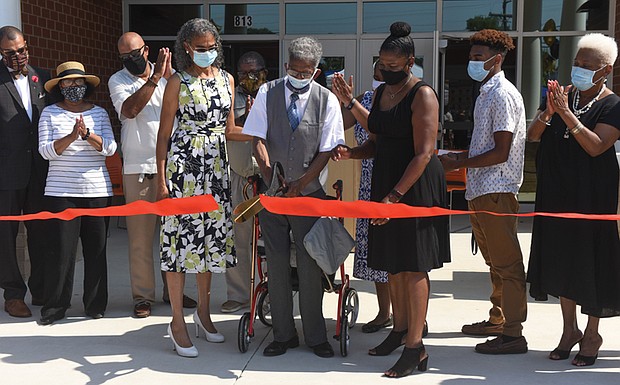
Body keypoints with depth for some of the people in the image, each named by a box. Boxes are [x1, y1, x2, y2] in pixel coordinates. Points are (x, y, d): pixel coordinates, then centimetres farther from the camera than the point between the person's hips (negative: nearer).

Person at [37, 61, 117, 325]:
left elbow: (110, 148, -2)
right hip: (61, 192, -2)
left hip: (97, 191, 2)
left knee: (96, 249, 4)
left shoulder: (99, 113, 9)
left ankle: (95, 304, 15)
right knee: (61, 250, -2)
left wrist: (88, 134, -19)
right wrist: (71, 137, -19)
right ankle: (54, 308, 8)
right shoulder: (50, 113, 5)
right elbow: (45, 150, -4)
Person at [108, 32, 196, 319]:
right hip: (138, 168, -2)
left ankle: (173, 289, 20)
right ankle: (142, 295, 9)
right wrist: (155, 78, -18)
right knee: (140, 234, 0)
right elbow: (129, 109, -15)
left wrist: (169, 76, -16)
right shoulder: (118, 81, 3)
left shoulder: (169, 76, 8)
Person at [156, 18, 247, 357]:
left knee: (211, 234, 10)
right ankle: (178, 321, 4)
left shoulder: (226, 79, 11)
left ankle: (203, 311, 25)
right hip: (183, 164, -5)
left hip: (216, 166, 5)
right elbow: (164, 133, -3)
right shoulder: (178, 82, -3)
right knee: (181, 234, -5)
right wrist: (161, 179, -9)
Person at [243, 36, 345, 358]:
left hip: (308, 192, -1)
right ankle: (283, 334, 15)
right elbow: (259, 140, -1)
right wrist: (269, 175, -16)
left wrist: (299, 185, -12)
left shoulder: (327, 100, -2)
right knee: (277, 262, 4)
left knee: (310, 264, 1)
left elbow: (326, 151, -4)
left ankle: (315, 335, 14)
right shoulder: (268, 93, 1)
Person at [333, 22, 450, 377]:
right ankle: (400, 329, 29)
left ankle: (416, 350, -2)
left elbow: (424, 153, -19)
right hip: (386, 182, 8)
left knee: (413, 265, -6)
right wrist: (351, 153, -3)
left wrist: (394, 196, -25)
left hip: (416, 186, -8)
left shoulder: (422, 95, -13)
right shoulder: (382, 92, 12)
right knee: (391, 261, 14)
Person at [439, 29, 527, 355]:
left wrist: (459, 164, -13)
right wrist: (460, 155, 11)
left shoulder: (503, 95, -14)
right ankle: (497, 320, 30)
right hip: (480, 190, 10)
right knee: (494, 260, 18)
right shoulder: (486, 93, 17)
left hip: (496, 191, -10)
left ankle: (513, 334, 0)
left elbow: (500, 153, -19)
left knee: (506, 263, -5)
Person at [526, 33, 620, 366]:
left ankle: (591, 334, 18)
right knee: (561, 258, 11)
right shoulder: (562, 94, 6)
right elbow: (533, 135, 3)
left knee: (590, 259, 2)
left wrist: (566, 113, -24)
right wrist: (548, 111, -15)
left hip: (592, 196, -5)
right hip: (557, 193, 5)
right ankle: (569, 329, 25)